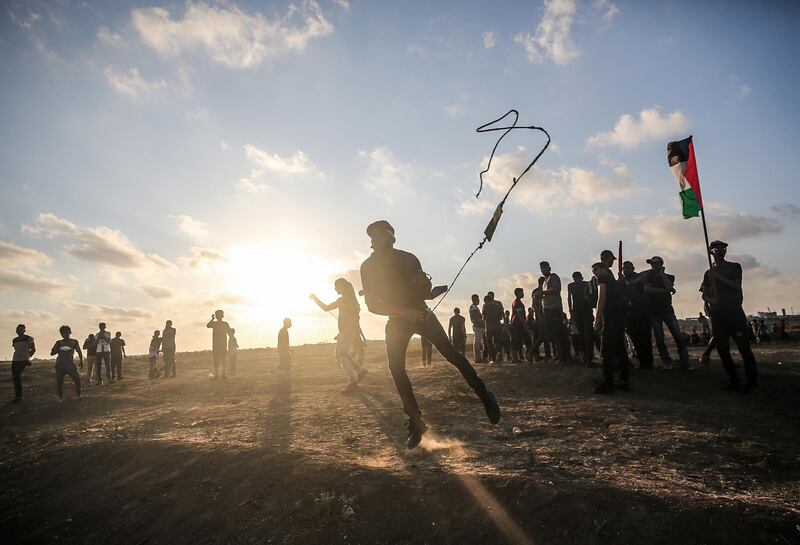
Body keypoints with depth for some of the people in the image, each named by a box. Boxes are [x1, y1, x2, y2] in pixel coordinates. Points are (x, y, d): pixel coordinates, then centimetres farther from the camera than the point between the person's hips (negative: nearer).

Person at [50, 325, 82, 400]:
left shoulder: (74, 342, 10)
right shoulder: (59, 342, 9)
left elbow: (79, 352, 16)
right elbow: (52, 353, 5)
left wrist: (81, 361, 10)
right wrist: (59, 349, -14)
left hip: (70, 363, -1)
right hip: (60, 364, 1)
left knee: (77, 379, -15)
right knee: (59, 382, 1)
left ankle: (78, 394, -1)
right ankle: (60, 397, 17)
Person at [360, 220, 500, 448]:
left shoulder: (408, 259, -6)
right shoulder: (368, 267, -8)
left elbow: (425, 294, 4)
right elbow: (372, 305, -13)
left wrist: (428, 289, -21)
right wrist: (406, 312, -22)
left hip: (420, 314, 0)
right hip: (397, 320, 1)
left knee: (450, 353, -14)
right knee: (395, 366, -16)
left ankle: (485, 395, 1)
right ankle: (416, 422, -4)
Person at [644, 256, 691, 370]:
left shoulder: (669, 277, 10)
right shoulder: (649, 277, 11)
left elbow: (669, 287, -11)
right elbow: (646, 289, -9)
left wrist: (661, 273, -3)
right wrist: (665, 290, -9)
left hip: (667, 310, 0)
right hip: (654, 312, 1)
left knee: (678, 336, -9)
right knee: (659, 338, -1)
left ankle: (685, 363, -7)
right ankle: (667, 362, 10)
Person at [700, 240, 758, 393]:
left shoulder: (734, 267, 10)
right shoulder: (709, 273, 18)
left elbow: (736, 286, -6)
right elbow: (704, 294, 14)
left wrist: (718, 276, -13)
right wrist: (710, 300, -8)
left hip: (734, 311, -3)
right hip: (716, 314, 3)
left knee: (743, 346, -8)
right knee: (722, 349, 0)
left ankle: (752, 380, 0)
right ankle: (734, 380, 8)